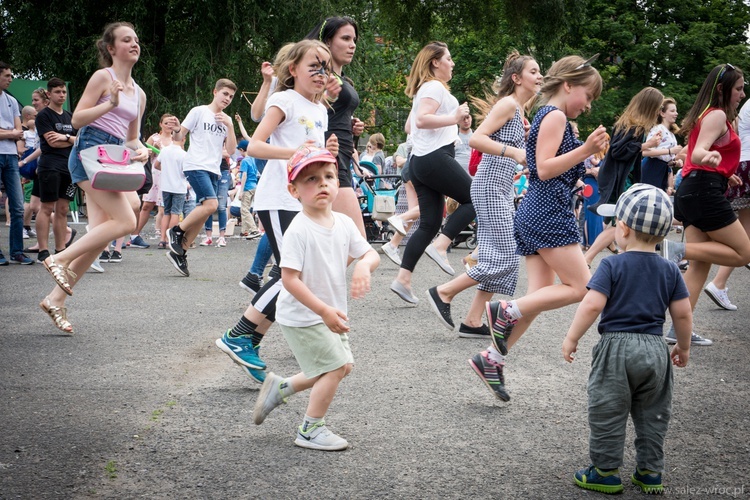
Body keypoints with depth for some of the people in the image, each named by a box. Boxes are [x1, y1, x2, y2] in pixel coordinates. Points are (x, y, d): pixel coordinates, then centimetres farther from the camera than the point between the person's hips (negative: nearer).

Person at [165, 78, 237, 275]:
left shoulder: (226, 120, 17)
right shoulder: (199, 111, 2)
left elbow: (231, 149, 9)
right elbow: (180, 136, 0)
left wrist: (229, 126, -3)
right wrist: (177, 129, -23)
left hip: (214, 170, 6)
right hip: (196, 166, -6)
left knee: (203, 214, 2)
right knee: (211, 204, -24)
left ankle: (180, 251, 9)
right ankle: (176, 231, -7)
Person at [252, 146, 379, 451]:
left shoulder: (343, 223, -1)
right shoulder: (299, 230, -22)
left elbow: (371, 254, 4)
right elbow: (289, 278, -25)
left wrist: (363, 265, -22)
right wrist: (324, 311, -27)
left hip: (330, 313, 8)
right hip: (302, 315, -8)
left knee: (342, 366, 15)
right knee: (335, 367, -6)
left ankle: (280, 387, 29)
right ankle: (310, 430, 11)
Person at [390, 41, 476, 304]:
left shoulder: (423, 89, 25)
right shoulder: (435, 87, -6)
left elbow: (410, 126, 29)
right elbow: (421, 119, -21)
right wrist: (454, 118, -21)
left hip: (420, 161, 10)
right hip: (436, 157, -10)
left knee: (429, 223, 5)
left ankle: (403, 279, -2)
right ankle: (439, 246, -12)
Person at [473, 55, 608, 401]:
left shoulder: (546, 116, 22)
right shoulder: (555, 115, -8)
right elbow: (544, 169, -18)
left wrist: (586, 153, 22)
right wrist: (584, 150, -22)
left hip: (533, 214, 10)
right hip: (549, 213, -10)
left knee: (540, 295, 6)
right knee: (580, 287, -8)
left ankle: (492, 359, 2)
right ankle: (506, 311, -10)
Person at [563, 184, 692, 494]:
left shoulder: (613, 265, -10)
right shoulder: (669, 271, 3)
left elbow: (592, 305, -18)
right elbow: (683, 314, 4)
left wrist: (571, 338, -8)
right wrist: (684, 347, 19)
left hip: (616, 347, -4)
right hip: (655, 350, 5)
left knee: (607, 415, 6)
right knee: (652, 416, 16)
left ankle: (605, 472, 12)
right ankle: (650, 473, 21)